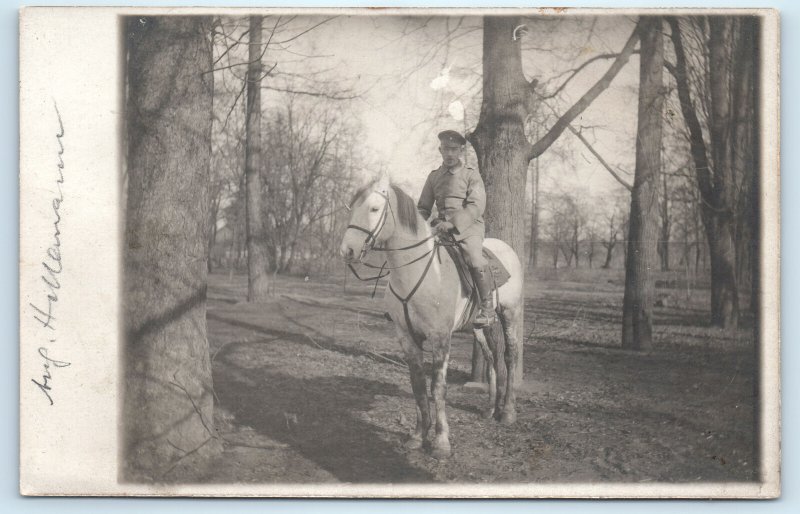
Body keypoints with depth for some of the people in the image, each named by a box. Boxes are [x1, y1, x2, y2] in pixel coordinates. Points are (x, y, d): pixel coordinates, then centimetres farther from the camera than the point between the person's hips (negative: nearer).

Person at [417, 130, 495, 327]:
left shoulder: (471, 174, 1)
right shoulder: (433, 176, 14)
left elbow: (476, 206, -12)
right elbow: (423, 207, 18)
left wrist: (452, 222, -24)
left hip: (468, 226, -5)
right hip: (441, 227, 5)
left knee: (475, 258, -29)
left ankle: (487, 308, -19)